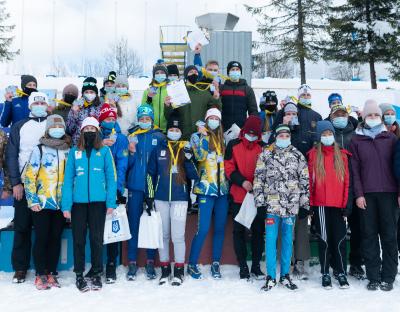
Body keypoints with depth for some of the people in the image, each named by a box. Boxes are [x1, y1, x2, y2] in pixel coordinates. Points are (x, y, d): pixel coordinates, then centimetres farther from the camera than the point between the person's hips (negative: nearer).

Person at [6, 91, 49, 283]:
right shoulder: (19, 127, 9)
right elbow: (11, 156, 5)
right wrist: (15, 183, -5)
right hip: (24, 185, 0)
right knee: (22, 227, 3)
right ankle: (20, 268, 12)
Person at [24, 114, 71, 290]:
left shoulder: (68, 151, 10)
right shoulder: (40, 150, -1)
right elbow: (29, 176, -4)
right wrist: (32, 200, -10)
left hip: (61, 204, 3)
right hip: (42, 203, -3)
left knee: (55, 239, 8)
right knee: (41, 239, 0)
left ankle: (51, 273, 18)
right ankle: (40, 274, 11)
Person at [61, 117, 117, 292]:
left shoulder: (104, 151, 4)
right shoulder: (74, 152, 6)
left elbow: (111, 177, 0)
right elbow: (68, 179, 3)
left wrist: (111, 202, -8)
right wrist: (66, 205, -5)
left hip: (98, 202, -1)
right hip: (78, 202, 1)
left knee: (96, 238, 6)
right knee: (78, 239, 7)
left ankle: (97, 274, 18)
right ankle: (79, 275, 19)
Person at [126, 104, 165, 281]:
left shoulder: (160, 137, 5)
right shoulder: (132, 137, 9)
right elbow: (127, 164, 8)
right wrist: (131, 152, -10)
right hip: (135, 187, 1)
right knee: (133, 224, 2)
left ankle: (150, 262, 13)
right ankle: (132, 263, 9)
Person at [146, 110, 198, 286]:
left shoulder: (186, 149, 5)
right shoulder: (158, 150, 7)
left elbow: (193, 176, 1)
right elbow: (150, 173, 9)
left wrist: (189, 160, -15)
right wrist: (149, 196, 5)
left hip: (180, 199, -2)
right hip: (161, 198, 2)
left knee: (178, 236, -4)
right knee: (163, 235, 9)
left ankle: (179, 271, 8)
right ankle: (165, 270, 21)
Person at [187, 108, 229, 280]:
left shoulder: (222, 139, 16)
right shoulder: (198, 136, 2)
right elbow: (200, 156, -16)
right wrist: (203, 136, -19)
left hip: (222, 189, 5)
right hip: (206, 188, -5)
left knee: (220, 228, 7)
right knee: (203, 229, -8)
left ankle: (216, 263, 18)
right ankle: (192, 264, 6)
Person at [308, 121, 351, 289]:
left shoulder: (342, 155, 8)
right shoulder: (313, 154, 4)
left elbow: (346, 181, 6)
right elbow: (309, 180, 3)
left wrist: (347, 203, 1)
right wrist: (310, 203, -1)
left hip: (338, 204, 1)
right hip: (321, 204, -1)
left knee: (340, 238, 2)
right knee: (324, 239, 5)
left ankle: (341, 273, 14)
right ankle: (325, 274, 15)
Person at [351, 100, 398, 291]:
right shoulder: (356, 140, 8)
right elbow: (354, 169, 4)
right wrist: (358, 194, -4)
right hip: (366, 195, 0)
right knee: (369, 236, 2)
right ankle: (373, 277, 9)